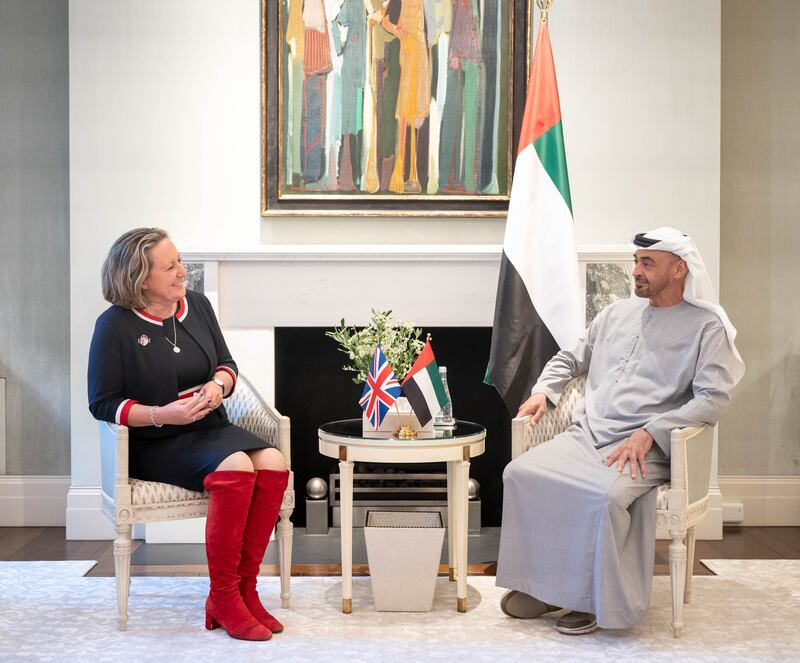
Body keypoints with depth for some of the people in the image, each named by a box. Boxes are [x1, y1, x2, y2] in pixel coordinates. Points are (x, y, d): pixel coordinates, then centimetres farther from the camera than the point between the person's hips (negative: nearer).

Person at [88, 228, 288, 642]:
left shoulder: (197, 305, 9)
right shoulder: (115, 325, -7)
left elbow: (227, 363, 18)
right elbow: (102, 403, -7)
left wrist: (218, 383, -6)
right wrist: (162, 414, -20)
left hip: (210, 429, 6)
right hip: (155, 445, -5)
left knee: (273, 465, -24)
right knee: (236, 468, -33)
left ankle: (245, 591, -14)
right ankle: (223, 600, -20)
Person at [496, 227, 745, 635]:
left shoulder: (706, 327, 2)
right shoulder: (617, 314, 20)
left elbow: (714, 399, -10)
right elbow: (570, 359, 30)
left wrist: (649, 432, -19)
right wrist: (543, 391, 9)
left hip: (646, 448, -5)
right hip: (586, 434, 6)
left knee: (606, 494, -36)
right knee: (520, 473, -19)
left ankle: (596, 599, -14)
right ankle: (544, 585, -9)